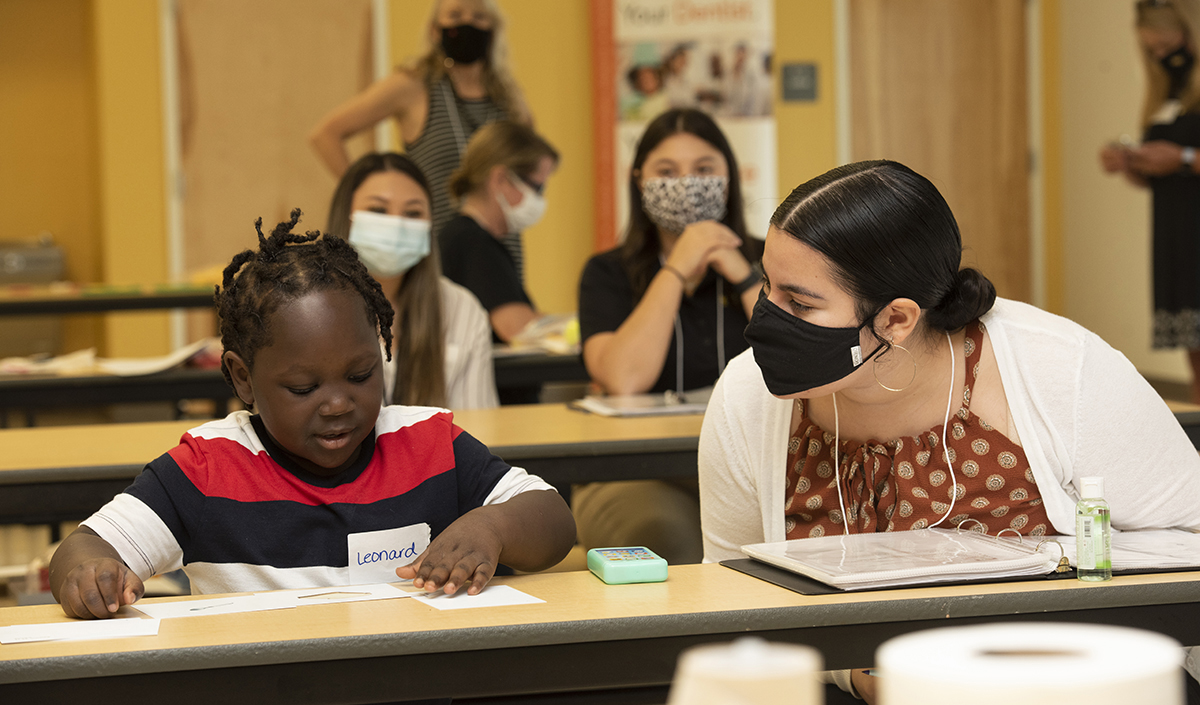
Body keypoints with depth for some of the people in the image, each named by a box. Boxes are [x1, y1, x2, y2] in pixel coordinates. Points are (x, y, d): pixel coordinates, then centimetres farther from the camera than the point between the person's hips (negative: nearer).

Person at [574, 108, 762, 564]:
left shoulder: (762, 261, 14)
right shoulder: (608, 274, 9)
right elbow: (624, 380, -12)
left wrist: (744, 277, -5)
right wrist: (676, 270, -7)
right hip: (638, 475, -1)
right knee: (661, 533, -36)